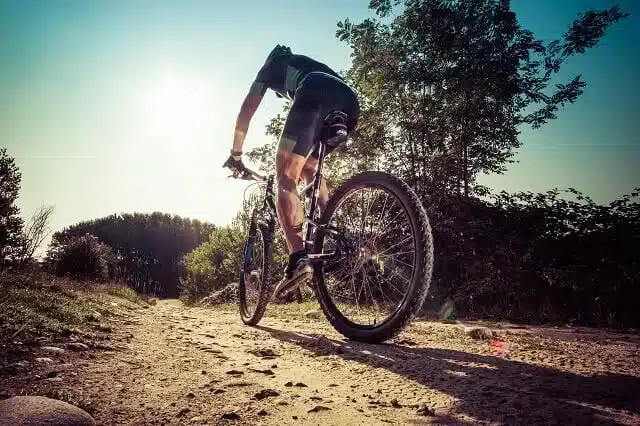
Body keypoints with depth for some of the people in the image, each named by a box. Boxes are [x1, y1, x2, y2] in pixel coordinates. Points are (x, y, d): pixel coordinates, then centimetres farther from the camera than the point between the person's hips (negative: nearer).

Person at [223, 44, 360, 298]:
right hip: (349, 102, 6)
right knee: (309, 167, 26)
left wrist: (236, 153, 35)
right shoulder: (311, 66, 47)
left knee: (285, 178, -7)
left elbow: (247, 110, 29)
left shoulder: (271, 67, 34)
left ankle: (298, 259, -25)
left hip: (316, 97, -6)